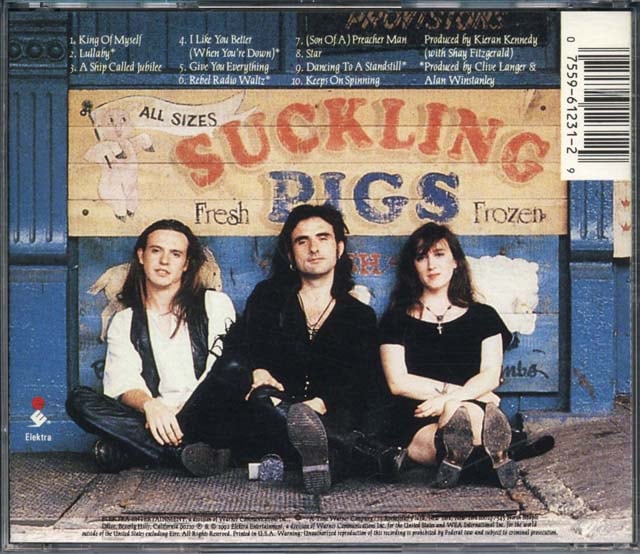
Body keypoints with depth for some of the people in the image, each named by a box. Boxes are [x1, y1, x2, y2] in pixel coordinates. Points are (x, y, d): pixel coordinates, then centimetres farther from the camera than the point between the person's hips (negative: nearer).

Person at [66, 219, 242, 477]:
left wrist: (178, 411, -15)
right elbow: (124, 383, 2)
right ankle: (182, 451, -33)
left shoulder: (215, 304, 13)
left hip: (208, 418, -2)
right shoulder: (124, 322, 18)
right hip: (155, 422, 2)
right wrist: (150, 405, -22)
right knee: (79, 399, -21)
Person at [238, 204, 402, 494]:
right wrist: (257, 372, -20)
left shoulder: (360, 316, 19)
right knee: (261, 401, -37)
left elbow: (366, 386, 4)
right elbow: (245, 347, 5)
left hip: (333, 417, 1)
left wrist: (320, 404, -17)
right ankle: (368, 453, -51)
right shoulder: (268, 297, 21)